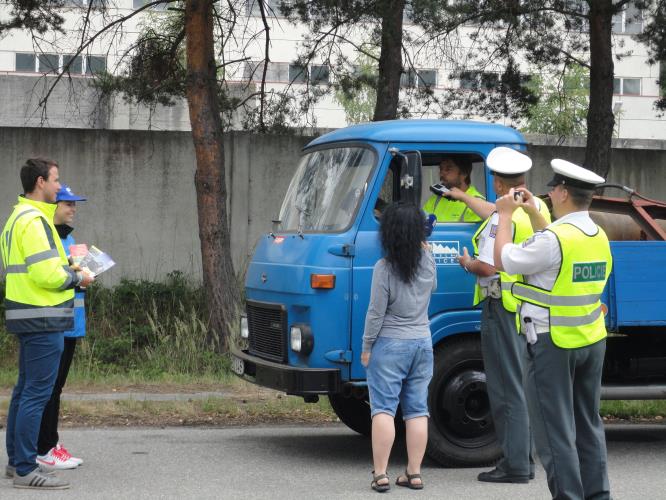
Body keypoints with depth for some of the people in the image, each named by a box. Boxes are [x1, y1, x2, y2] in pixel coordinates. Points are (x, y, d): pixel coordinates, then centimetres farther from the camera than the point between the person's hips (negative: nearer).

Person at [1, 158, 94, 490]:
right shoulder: (34, 220, -16)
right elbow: (47, 273, -22)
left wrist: (67, 270, 12)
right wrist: (77, 278, -6)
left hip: (28, 317, 11)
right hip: (43, 319, -11)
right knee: (37, 394, -8)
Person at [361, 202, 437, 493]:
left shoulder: (384, 268, -17)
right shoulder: (427, 262, -2)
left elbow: (376, 313, -14)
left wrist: (367, 346, -3)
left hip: (390, 345, -5)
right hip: (423, 343, 5)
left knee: (383, 409, -2)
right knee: (417, 410, 9)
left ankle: (380, 474, -6)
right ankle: (414, 473, 10)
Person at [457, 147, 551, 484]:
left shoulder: (503, 218, -18)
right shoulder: (539, 209, 9)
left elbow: (487, 267, -21)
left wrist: (467, 262, 0)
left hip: (503, 307, -8)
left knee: (506, 387, -3)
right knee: (522, 385, 15)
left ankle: (515, 465, 0)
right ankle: (524, 458, 21)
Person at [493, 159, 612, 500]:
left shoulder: (553, 239, -20)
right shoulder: (599, 237, 7)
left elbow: (503, 260, -11)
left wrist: (506, 215, 2)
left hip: (553, 344, -8)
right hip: (592, 342, 8)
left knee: (555, 430, -2)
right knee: (589, 425, 16)